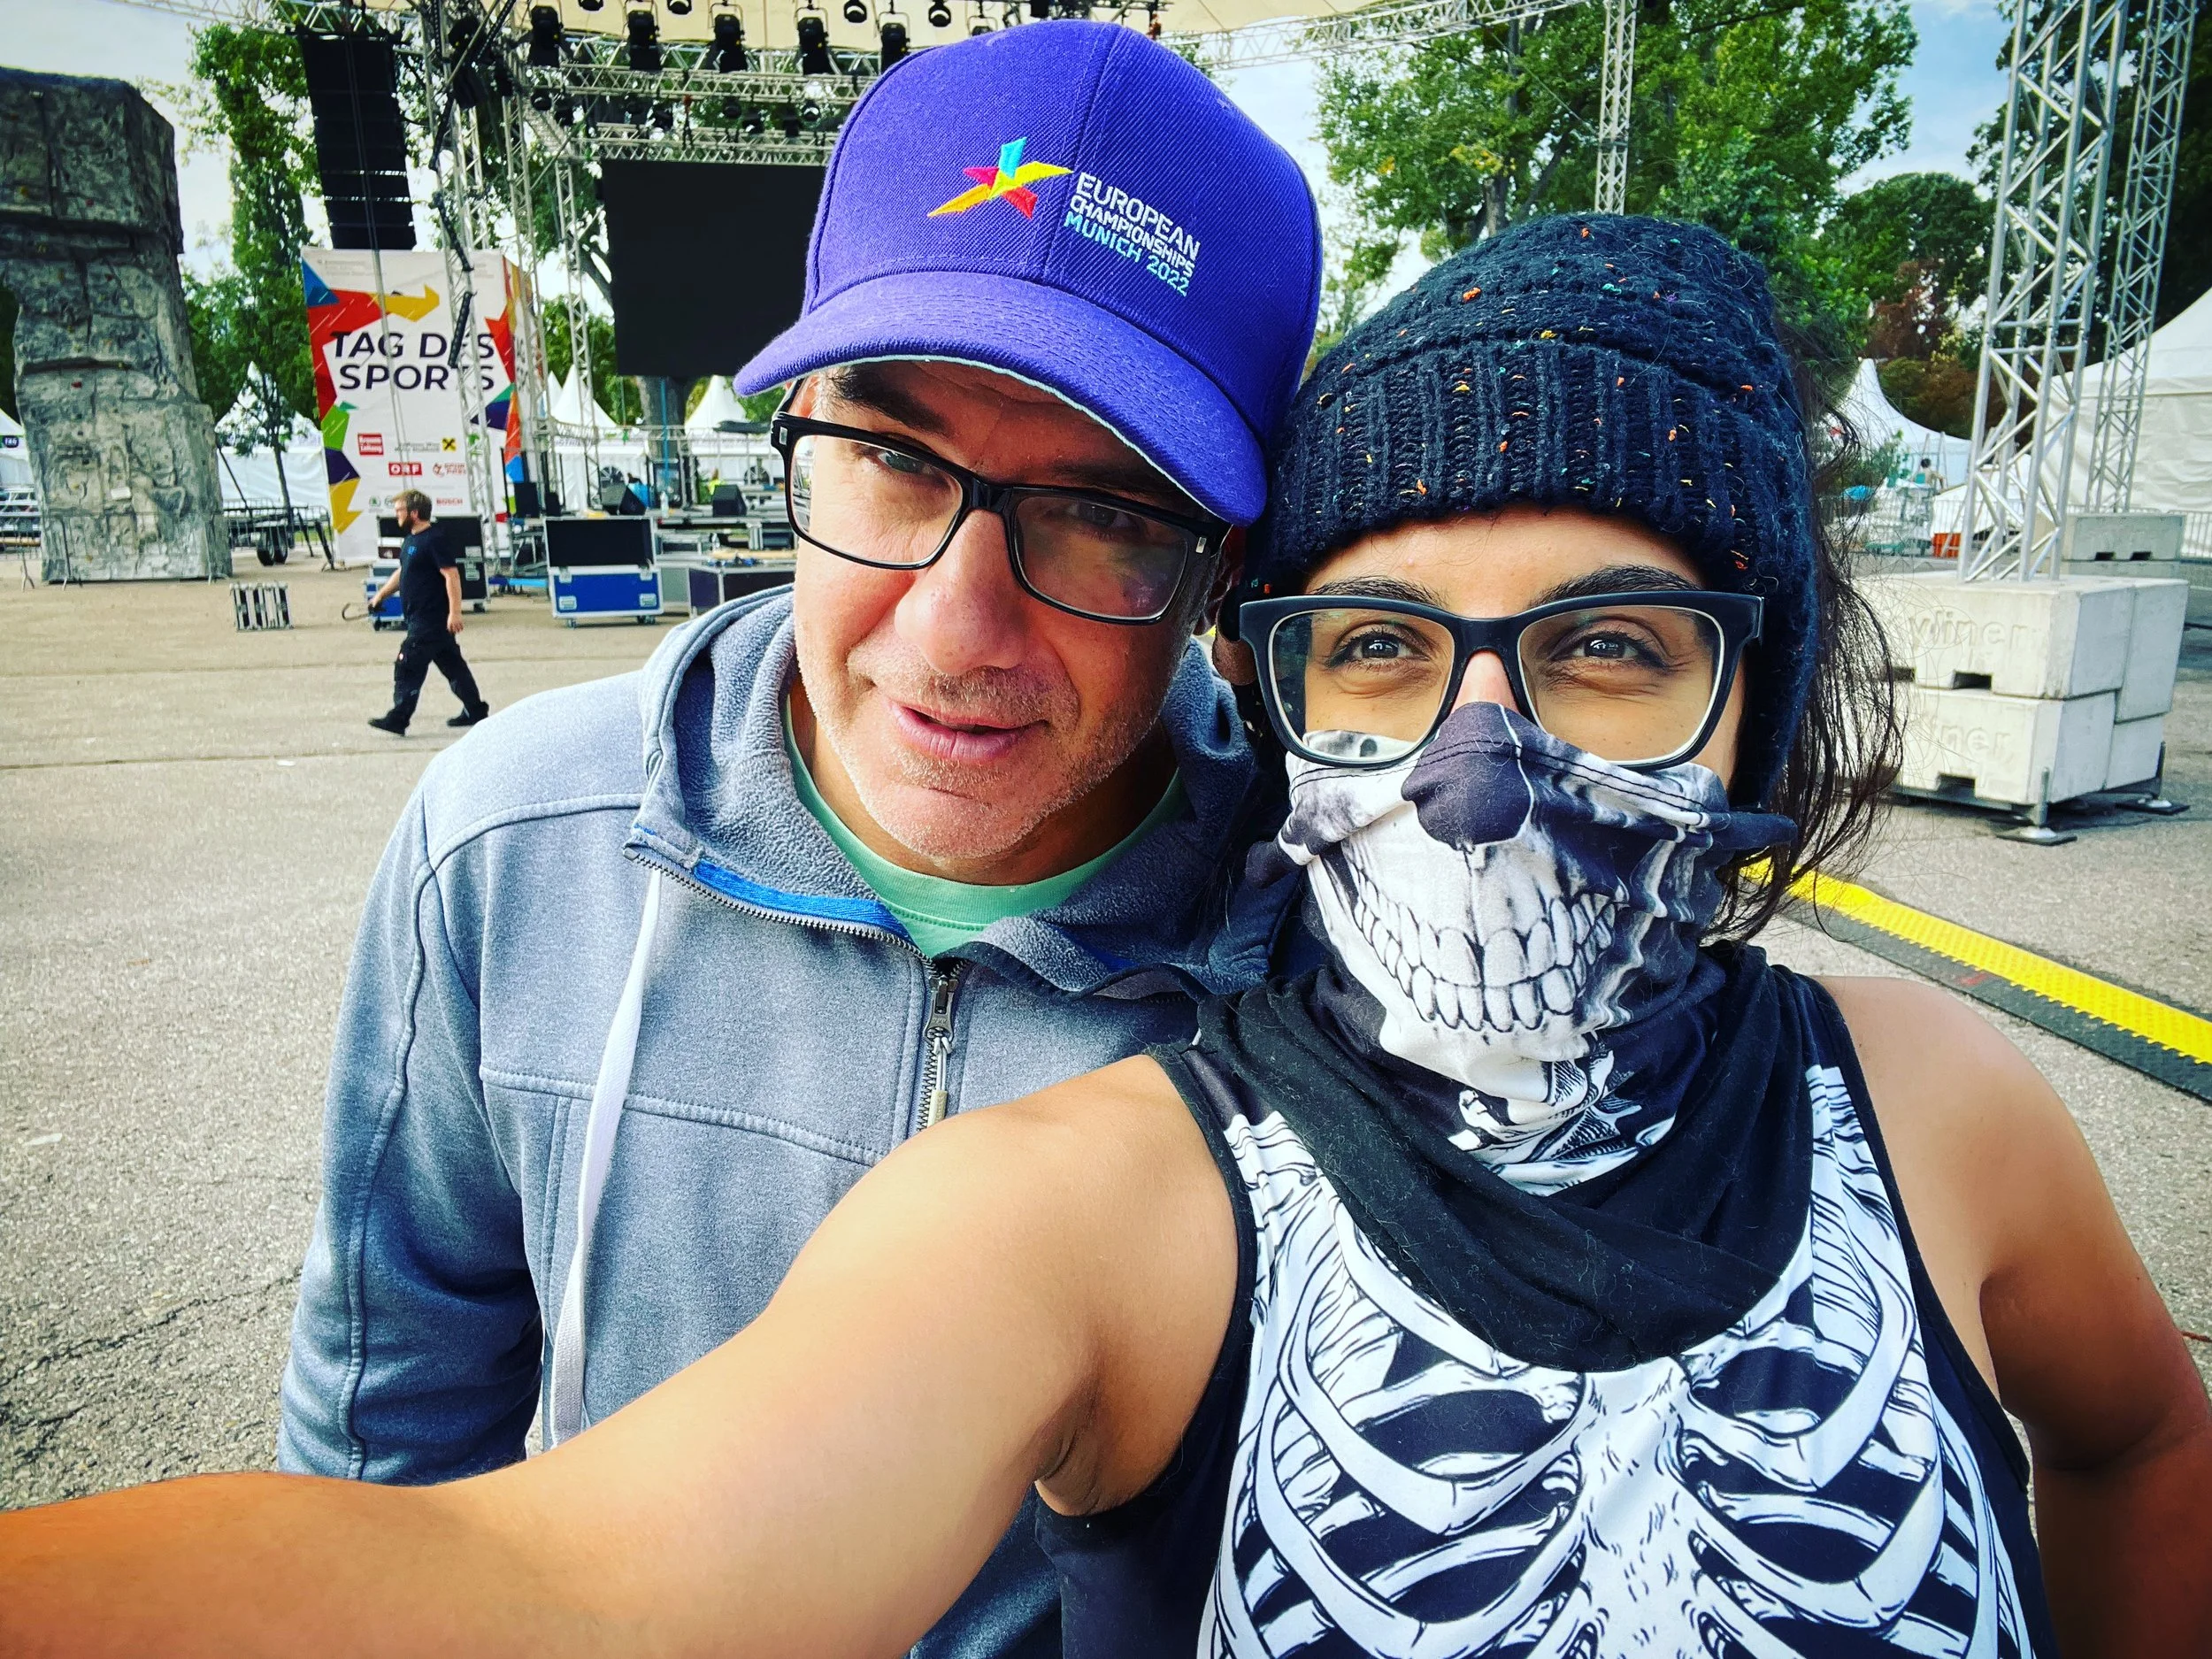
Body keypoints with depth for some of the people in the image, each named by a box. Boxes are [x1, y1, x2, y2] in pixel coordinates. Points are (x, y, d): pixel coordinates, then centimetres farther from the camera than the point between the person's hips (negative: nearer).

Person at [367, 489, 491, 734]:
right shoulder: (411, 540, 14)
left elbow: (452, 575, -22)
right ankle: (475, 710, 20)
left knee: (408, 667, -8)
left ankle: (397, 719, -4)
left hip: (430, 620, -10)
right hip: (421, 618, 10)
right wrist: (380, 595, 23)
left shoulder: (435, 540, -16)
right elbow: (401, 573, 27)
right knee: (452, 664, 14)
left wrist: (454, 612, -27)